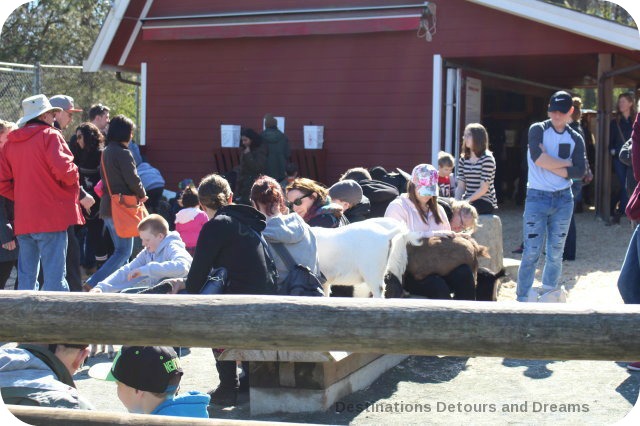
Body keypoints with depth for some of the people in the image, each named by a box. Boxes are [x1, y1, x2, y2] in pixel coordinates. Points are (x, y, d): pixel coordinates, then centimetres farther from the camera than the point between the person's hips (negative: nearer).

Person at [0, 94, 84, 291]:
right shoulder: (49, 135, -6)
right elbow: (63, 169, -19)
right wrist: (74, 176, 1)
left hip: (23, 220, 6)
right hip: (51, 216, -6)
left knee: (26, 278, 12)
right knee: (54, 277, -5)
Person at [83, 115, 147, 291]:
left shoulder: (106, 152, 13)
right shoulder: (123, 153, -15)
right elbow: (133, 180, -17)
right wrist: (142, 194, 4)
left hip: (108, 207, 9)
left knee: (120, 249, 16)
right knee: (124, 251, -5)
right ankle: (93, 283, -14)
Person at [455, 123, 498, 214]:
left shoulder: (487, 159, -7)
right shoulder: (463, 159, 12)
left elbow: (484, 188, -12)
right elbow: (460, 186, 7)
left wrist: (466, 201, -19)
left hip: (485, 203, -5)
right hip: (469, 201, 5)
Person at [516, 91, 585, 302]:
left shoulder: (576, 139, 8)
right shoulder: (538, 130, -1)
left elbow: (579, 171, -5)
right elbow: (538, 157, -19)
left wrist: (549, 164, -12)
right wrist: (566, 163, -7)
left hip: (563, 199, 4)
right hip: (537, 197, -4)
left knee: (556, 253, 8)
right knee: (532, 252, -7)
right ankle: (523, 299, -2)